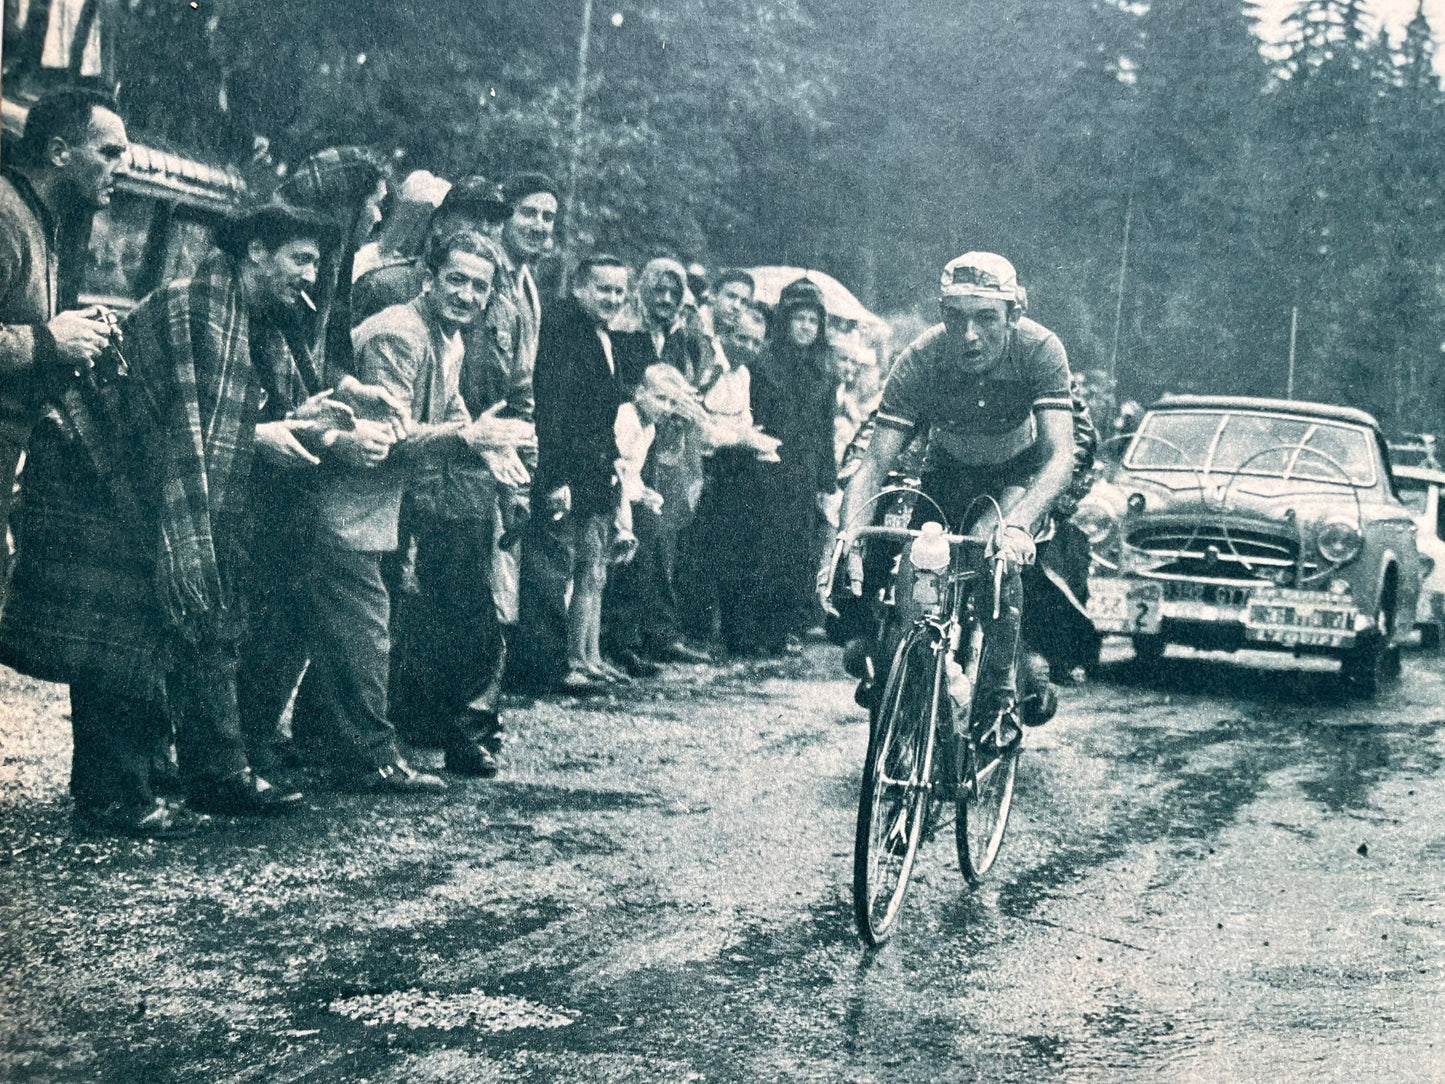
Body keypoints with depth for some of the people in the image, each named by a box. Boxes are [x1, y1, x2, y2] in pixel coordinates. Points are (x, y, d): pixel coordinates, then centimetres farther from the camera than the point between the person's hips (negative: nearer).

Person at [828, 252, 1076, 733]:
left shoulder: (1039, 350, -32)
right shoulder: (920, 359, -28)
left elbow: (1060, 456, -40)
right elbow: (875, 462, -30)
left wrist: (1017, 526, -58)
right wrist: (847, 535, -48)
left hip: (1018, 472, -2)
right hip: (949, 471, 2)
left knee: (996, 551, -30)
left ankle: (999, 690, -15)